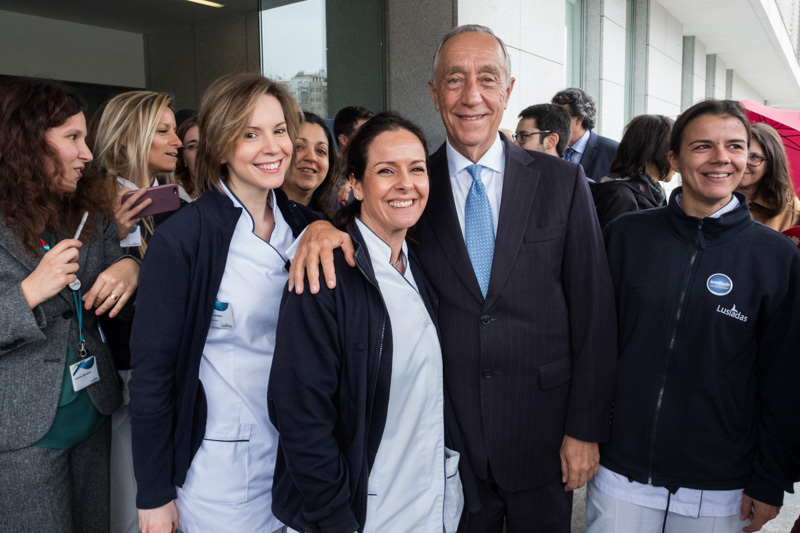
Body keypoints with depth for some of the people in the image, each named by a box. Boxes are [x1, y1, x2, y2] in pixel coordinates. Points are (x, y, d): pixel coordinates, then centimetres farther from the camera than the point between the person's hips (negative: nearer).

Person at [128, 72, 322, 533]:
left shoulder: (304, 225, -1)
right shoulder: (181, 240, -16)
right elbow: (152, 371, -12)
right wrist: (155, 495, -8)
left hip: (298, 456, 5)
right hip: (221, 467, -4)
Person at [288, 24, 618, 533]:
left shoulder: (562, 181, -5)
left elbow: (593, 313, -4)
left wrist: (586, 429, -4)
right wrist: (322, 226, -22)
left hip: (542, 437, 0)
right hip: (449, 433, 1)